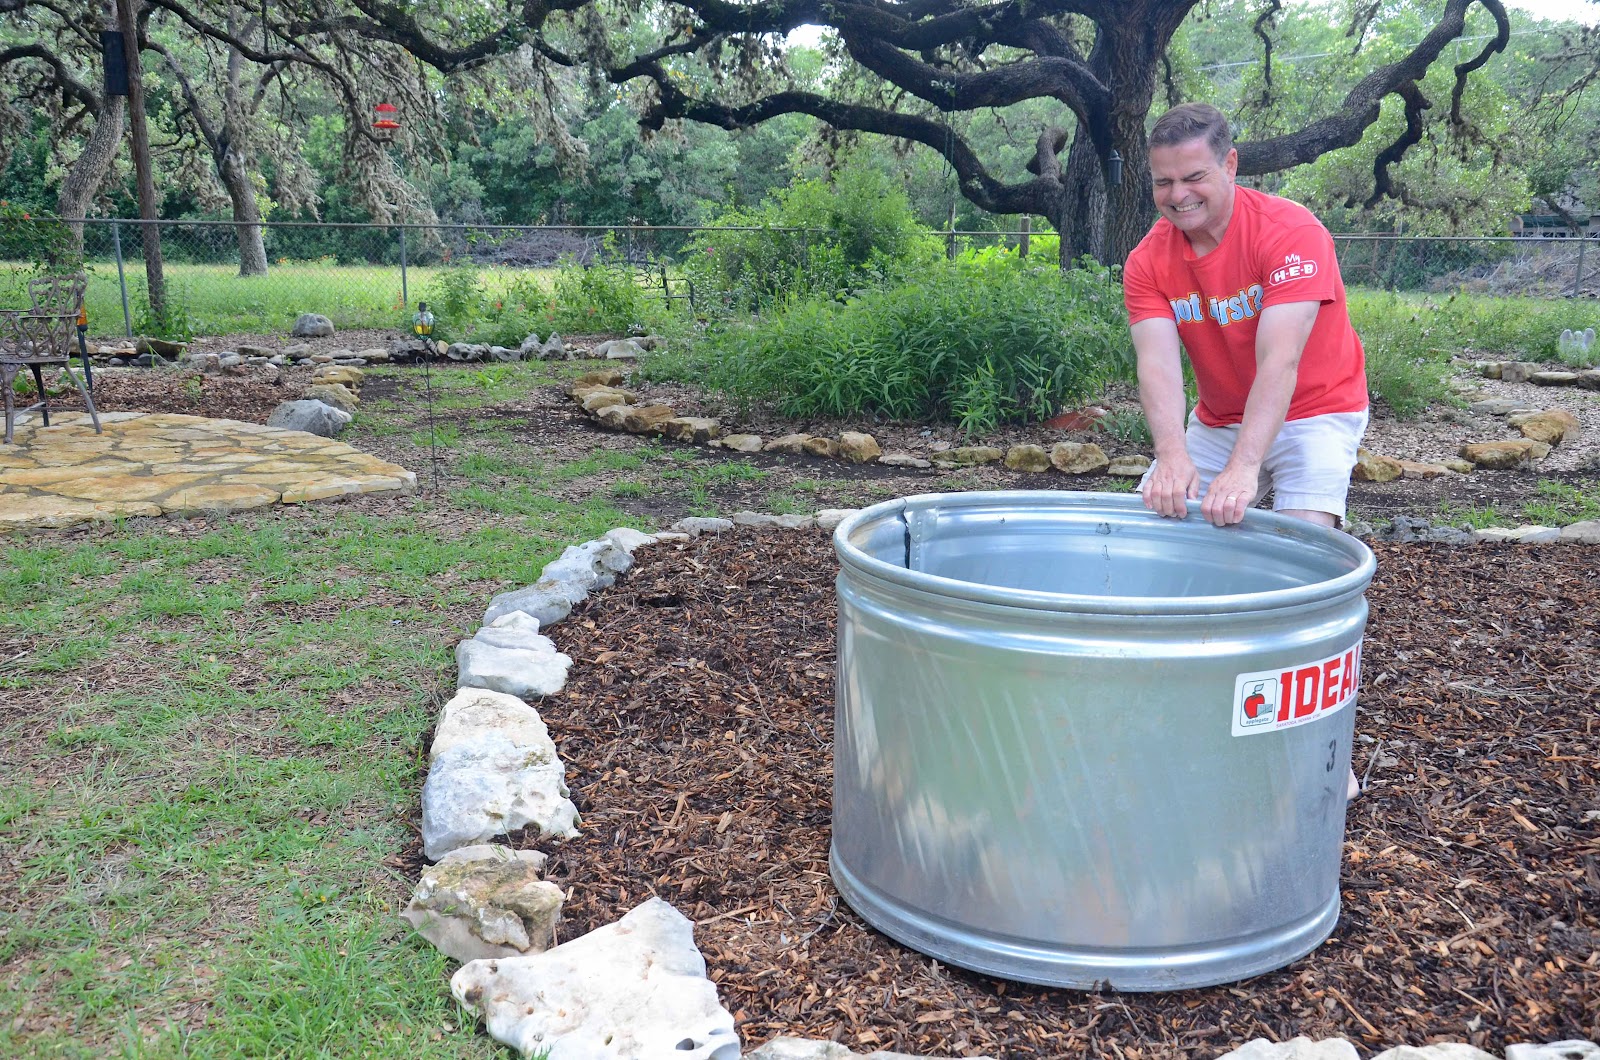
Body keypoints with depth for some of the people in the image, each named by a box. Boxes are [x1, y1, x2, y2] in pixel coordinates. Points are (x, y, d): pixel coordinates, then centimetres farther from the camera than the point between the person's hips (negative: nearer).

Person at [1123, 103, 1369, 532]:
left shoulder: (1292, 233, -23)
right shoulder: (1147, 262, -10)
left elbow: (1279, 362, -33)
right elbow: (1157, 365, -24)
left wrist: (1243, 467, -45)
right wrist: (1173, 455, -42)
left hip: (1312, 414, -4)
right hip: (1217, 423, 4)